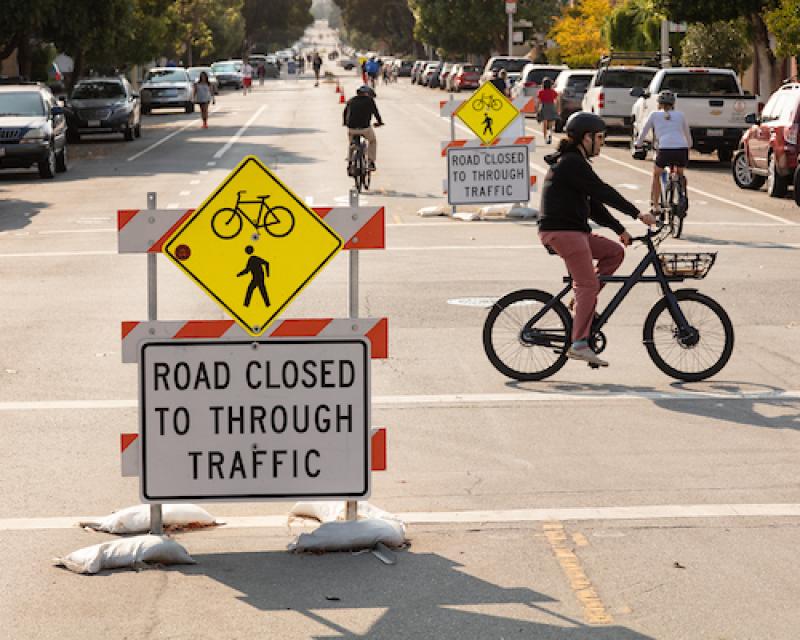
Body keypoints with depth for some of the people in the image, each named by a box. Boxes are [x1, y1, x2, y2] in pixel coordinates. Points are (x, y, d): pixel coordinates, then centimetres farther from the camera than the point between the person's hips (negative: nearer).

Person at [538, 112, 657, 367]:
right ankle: (579, 344, -14)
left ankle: (581, 301, 9)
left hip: (573, 230, 10)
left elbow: (593, 204, 20)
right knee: (588, 285, -12)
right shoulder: (572, 163, -12)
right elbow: (603, 192, -17)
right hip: (562, 231, -10)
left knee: (615, 252, 11)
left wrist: (620, 230, 14)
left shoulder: (573, 162, 20)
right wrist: (638, 214, -15)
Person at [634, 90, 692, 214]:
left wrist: (638, 143, 44)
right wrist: (689, 146, 52)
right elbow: (688, 135, 32)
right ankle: (684, 195, 8)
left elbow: (644, 131, 25)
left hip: (665, 149, -2)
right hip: (682, 149, 2)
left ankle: (654, 206, 18)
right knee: (680, 173, 32)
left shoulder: (654, 115, 17)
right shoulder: (680, 115, 22)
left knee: (656, 176, 24)